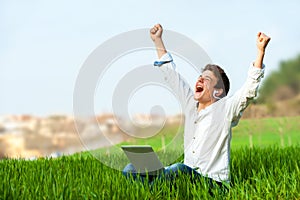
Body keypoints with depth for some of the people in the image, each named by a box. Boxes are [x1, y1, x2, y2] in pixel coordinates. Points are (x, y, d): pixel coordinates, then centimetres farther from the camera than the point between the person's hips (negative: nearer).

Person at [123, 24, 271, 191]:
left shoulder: (225, 108, -2)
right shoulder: (191, 104, 15)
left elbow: (250, 88, -15)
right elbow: (171, 75, 24)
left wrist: (260, 51, -24)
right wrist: (158, 40, 30)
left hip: (213, 181, -6)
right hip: (188, 175, 6)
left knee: (180, 169, -38)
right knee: (132, 169, -10)